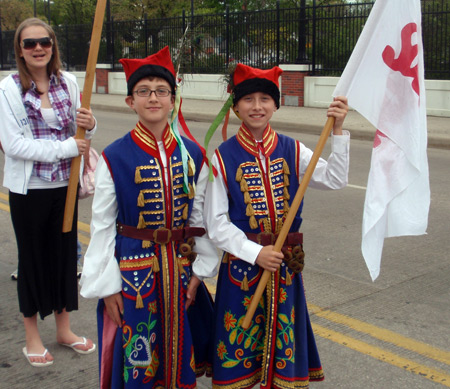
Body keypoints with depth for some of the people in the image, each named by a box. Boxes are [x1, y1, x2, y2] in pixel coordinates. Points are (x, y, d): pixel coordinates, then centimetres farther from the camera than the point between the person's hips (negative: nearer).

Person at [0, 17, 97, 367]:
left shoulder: (68, 82, 1)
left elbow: (77, 135, 7)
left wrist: (88, 125, -16)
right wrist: (64, 148, -22)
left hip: (65, 185, 4)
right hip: (28, 189, -3)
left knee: (66, 254, 13)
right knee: (33, 258, 10)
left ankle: (63, 328, 32)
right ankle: (32, 337, 27)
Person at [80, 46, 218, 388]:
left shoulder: (192, 154, 0)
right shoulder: (114, 157, -9)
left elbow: (200, 216, 5)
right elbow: (102, 225, -5)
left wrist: (199, 270, 2)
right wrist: (108, 286, -6)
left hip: (180, 269, 3)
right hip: (133, 269, -2)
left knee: (182, 358, 16)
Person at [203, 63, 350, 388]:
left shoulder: (292, 150, 1)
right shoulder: (223, 157, -6)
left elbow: (335, 179, -13)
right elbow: (216, 222, -8)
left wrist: (338, 131, -21)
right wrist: (256, 253, -16)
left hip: (285, 264, 2)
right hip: (241, 264, -2)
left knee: (285, 347, 14)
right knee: (239, 346, 10)